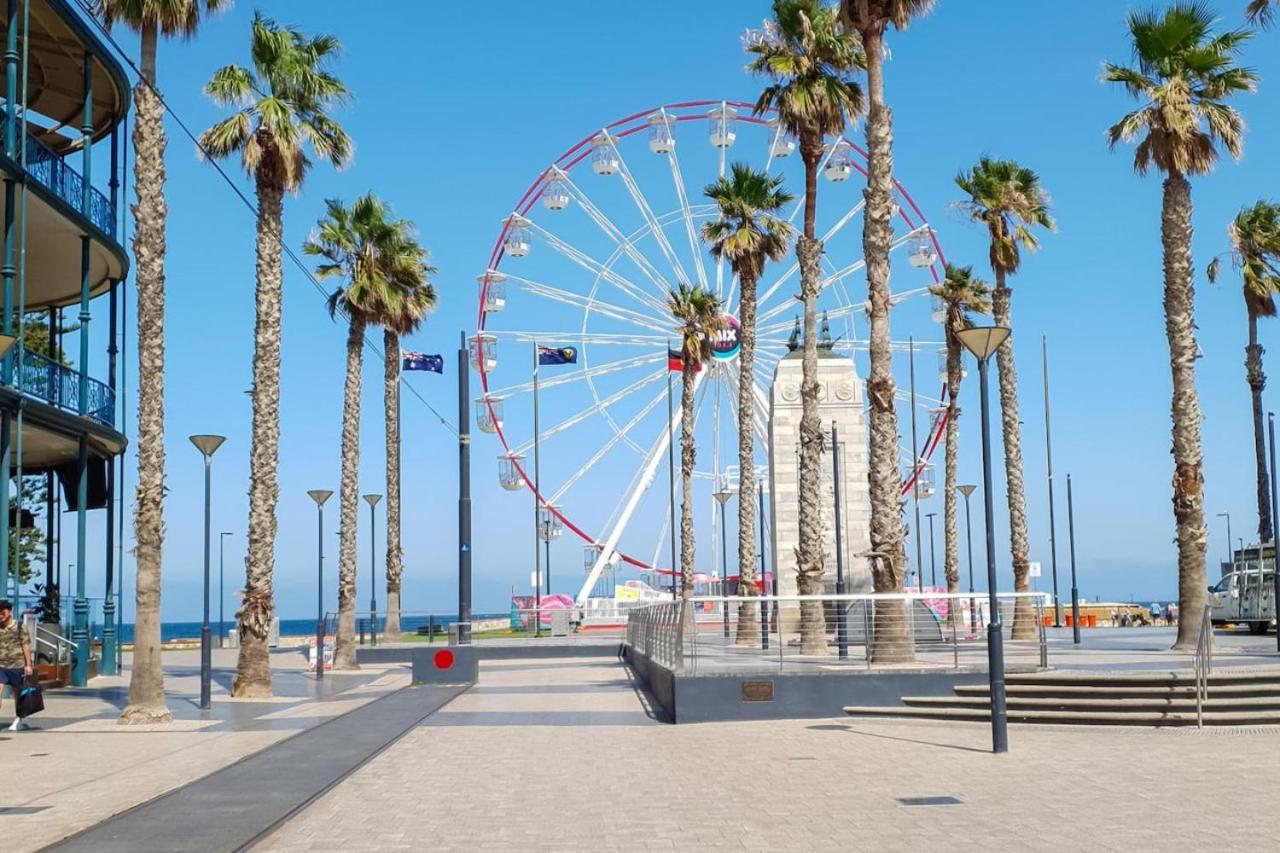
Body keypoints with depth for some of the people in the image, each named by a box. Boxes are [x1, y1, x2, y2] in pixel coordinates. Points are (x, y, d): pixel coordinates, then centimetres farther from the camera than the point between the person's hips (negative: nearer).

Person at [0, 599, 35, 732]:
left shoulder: (19, 626, -2)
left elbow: (26, 646, -2)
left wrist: (28, 664, -7)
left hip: (17, 666, -2)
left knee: (18, 694, 11)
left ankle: (18, 721, 22)